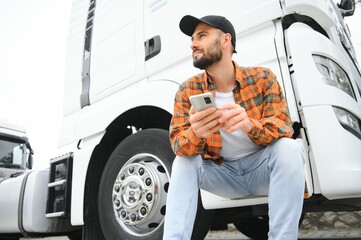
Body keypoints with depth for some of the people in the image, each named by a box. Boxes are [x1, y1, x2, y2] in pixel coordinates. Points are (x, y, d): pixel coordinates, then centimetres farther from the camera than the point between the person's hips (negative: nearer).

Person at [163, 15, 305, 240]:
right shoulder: (187, 90, -8)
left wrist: (249, 124, -42)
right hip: (223, 174, 2)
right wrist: (195, 133, -41)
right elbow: (178, 145, -15)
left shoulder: (262, 77, -11)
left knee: (288, 147, -29)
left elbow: (284, 129, -18)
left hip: (262, 169, -1)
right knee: (184, 162, -23)